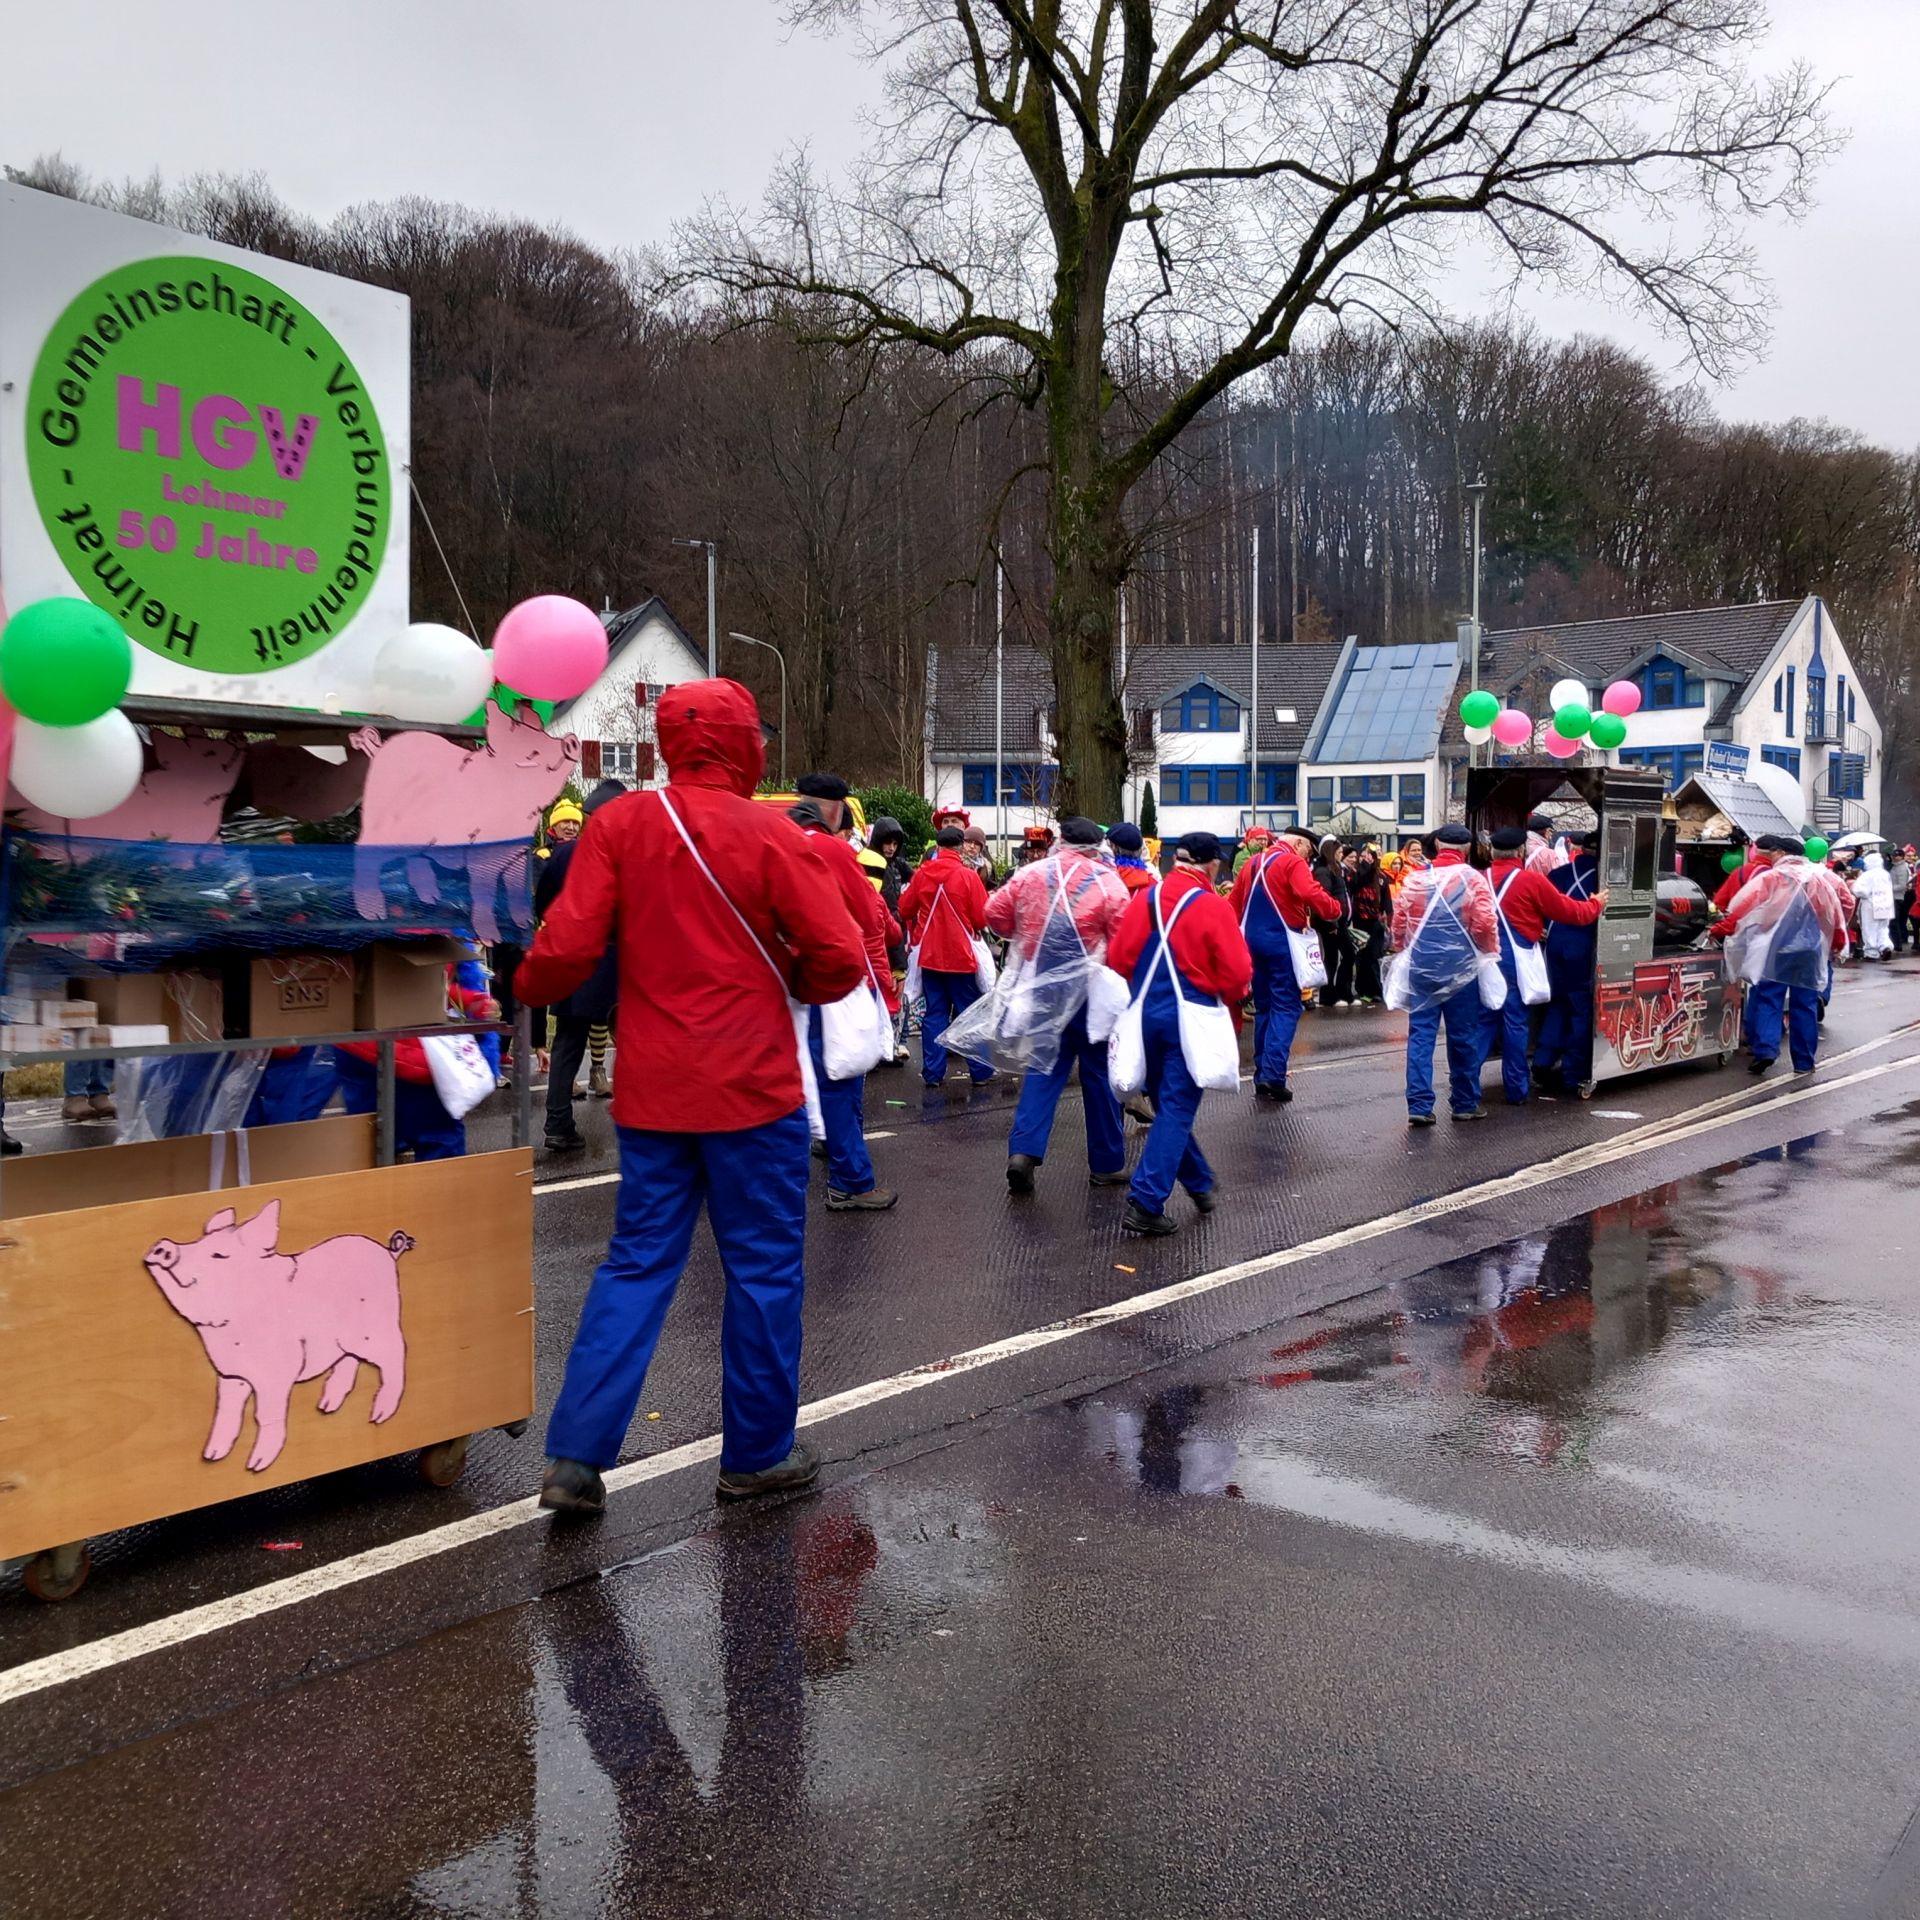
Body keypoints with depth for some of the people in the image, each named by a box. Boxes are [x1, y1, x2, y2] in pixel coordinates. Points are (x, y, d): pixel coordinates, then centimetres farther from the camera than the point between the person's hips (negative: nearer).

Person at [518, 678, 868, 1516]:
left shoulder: (618, 824, -3)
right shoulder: (771, 835, -9)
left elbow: (569, 944, -7)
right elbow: (841, 960, -11)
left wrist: (527, 990, 14)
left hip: (651, 1090, 4)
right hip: (754, 1088, -3)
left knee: (637, 1264, 12)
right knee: (763, 1267, 9)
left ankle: (576, 1457, 8)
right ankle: (757, 1455, 20)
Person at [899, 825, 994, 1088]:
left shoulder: (922, 873, -3)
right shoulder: (968, 876, -12)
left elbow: (905, 909, 5)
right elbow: (982, 918, -11)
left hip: (930, 955, 3)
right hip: (961, 955, -3)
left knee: (935, 1014, 10)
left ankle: (933, 1072, 8)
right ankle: (980, 1070, 10)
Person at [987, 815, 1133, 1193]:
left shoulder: (1029, 874, -1)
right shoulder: (1108, 882, -9)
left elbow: (995, 913, 3)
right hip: (1089, 992, -3)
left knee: (1043, 1067, 11)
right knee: (1099, 1074, 9)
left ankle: (1024, 1151, -6)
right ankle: (1106, 1164, 18)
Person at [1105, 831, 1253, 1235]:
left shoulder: (1145, 899, 0)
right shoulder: (1214, 907, -12)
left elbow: (1117, 956, 2)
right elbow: (1237, 973, -12)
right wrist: (1226, 998, 9)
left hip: (1146, 1015, 5)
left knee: (1168, 1104, 19)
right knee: (1176, 1110, 0)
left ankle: (1200, 1185, 32)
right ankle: (1145, 1204, -7)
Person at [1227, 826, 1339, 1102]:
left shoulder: (1252, 864, 16)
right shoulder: (1293, 863, -7)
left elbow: (1233, 903, 19)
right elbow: (1311, 894, -24)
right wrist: (1334, 909, -10)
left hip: (1253, 941, 7)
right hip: (1281, 941, -7)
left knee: (1263, 1007, 15)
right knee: (1286, 1007, -5)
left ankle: (1261, 1076, 16)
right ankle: (1273, 1075, -17)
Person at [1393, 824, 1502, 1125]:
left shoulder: (1415, 878, 4)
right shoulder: (1472, 878, -6)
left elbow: (1398, 922, 7)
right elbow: (1485, 923, -12)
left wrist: (1403, 952, 22)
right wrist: (1490, 952, 4)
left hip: (1420, 965, 3)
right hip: (1460, 967, -2)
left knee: (1420, 1034, 4)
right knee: (1463, 1036, 9)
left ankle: (1419, 1105, -2)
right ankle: (1465, 1103, 18)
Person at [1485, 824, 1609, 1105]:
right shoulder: (1531, 880, -9)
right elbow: (1569, 911, -1)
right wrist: (1596, 904, 20)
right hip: (1515, 958, -4)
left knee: (1486, 1019, 12)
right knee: (1516, 1021, 3)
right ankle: (1517, 1090, 9)